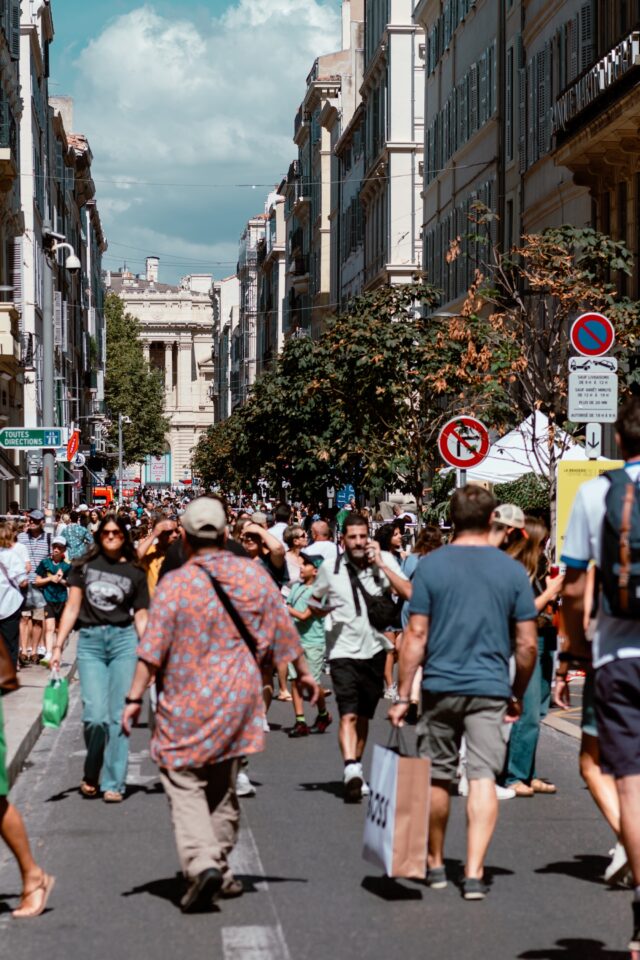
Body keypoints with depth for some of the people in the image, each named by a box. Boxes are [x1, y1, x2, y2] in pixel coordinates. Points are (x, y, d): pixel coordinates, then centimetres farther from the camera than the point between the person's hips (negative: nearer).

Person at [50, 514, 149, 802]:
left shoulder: (135, 572, 7)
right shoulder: (85, 565, 7)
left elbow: (141, 617, 7)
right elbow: (72, 607, 7)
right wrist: (58, 646, 1)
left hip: (124, 640, 0)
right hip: (90, 641, 0)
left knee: (119, 715, -1)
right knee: (96, 715, -10)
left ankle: (113, 783, 7)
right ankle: (91, 774, 14)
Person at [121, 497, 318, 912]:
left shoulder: (175, 584, -12)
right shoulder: (253, 575, 1)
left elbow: (152, 650, -13)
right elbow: (284, 630, 11)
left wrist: (135, 699, -6)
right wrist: (304, 672, 24)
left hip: (187, 706, -4)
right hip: (238, 700, 5)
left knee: (185, 787, -1)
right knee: (223, 789, 17)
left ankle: (202, 864, -21)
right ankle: (220, 870, 24)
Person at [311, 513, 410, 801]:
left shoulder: (385, 561, -2)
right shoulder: (330, 568, -2)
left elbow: (409, 594, -17)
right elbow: (314, 601, 16)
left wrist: (381, 565, -19)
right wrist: (325, 611, -2)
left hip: (374, 649, 2)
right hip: (343, 650, -2)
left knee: (364, 716, 14)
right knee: (348, 715, -17)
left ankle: (356, 772, 28)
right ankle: (351, 770, -28)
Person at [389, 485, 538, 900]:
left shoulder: (431, 565, -2)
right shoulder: (513, 570, 0)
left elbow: (416, 635, -4)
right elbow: (528, 644, 1)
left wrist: (403, 695, 0)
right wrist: (519, 694, 15)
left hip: (441, 686, 1)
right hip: (490, 689, -1)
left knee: (437, 777, 13)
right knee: (483, 778, -1)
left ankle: (436, 865, 27)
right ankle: (474, 873, -10)